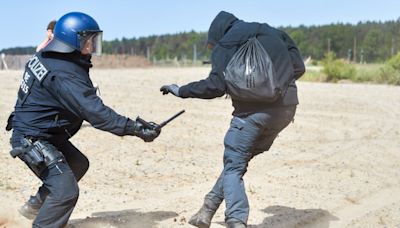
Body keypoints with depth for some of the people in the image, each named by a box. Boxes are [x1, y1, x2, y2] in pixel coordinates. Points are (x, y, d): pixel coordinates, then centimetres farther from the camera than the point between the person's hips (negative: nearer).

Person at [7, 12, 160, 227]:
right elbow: (96, 113, -32)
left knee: (77, 165, 24)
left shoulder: (45, 57, 3)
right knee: (66, 191, -14)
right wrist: (135, 129, -33)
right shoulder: (64, 75, -26)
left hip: (45, 134, 10)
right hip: (33, 140, -10)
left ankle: (35, 205, 34)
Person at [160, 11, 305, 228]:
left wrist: (180, 91, 4)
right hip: (286, 107, 6)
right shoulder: (273, 33, 20)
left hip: (253, 110, -6)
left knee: (233, 167, 3)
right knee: (240, 159, 17)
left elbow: (216, 86, -7)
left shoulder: (225, 44, 3)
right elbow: (299, 67, 17)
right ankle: (208, 210, 20)